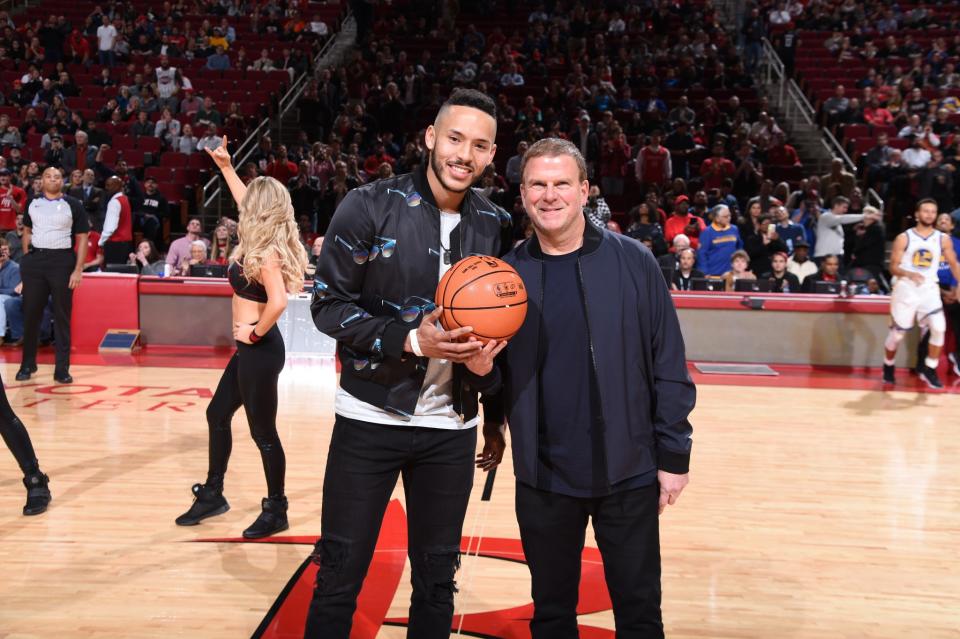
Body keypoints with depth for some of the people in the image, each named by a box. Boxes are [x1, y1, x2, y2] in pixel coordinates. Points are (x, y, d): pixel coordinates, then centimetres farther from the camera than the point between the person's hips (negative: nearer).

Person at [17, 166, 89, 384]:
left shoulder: (73, 205, 0)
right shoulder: (33, 204, 10)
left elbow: (82, 238, -2)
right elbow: (27, 231, 21)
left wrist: (78, 269, -9)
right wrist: (26, 258, 10)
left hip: (62, 260, -3)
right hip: (35, 260, 3)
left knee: (62, 316, 0)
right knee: (31, 313, 6)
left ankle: (62, 369, 5)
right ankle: (27, 365, 19)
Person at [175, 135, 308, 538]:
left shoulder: (265, 253, -21)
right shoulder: (263, 243, 5)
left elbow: (277, 303, -35)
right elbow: (246, 199, 23)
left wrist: (256, 333, -21)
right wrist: (225, 167, 25)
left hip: (259, 351, -10)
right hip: (249, 350, 10)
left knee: (263, 432, 2)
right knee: (217, 415, 19)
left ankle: (276, 512, 17)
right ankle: (212, 495, 33)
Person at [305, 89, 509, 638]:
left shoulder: (496, 226, 2)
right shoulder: (371, 206, -9)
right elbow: (328, 303, -9)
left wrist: (486, 364, -10)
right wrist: (411, 340, -21)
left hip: (452, 429, 3)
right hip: (370, 418, -3)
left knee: (437, 580, 15)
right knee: (339, 580, 6)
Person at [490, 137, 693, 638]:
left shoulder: (632, 262, -7)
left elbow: (668, 366, -5)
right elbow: (494, 368, 4)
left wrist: (674, 455, -5)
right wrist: (493, 428, -14)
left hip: (629, 472, -1)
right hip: (542, 479, 2)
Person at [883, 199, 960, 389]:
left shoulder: (943, 239, 4)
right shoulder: (904, 238, -4)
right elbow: (893, 267, -6)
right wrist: (910, 274, -25)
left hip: (930, 289, 2)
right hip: (906, 289, -2)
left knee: (939, 329, -14)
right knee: (897, 332, 3)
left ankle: (929, 370, 0)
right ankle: (888, 368, 24)